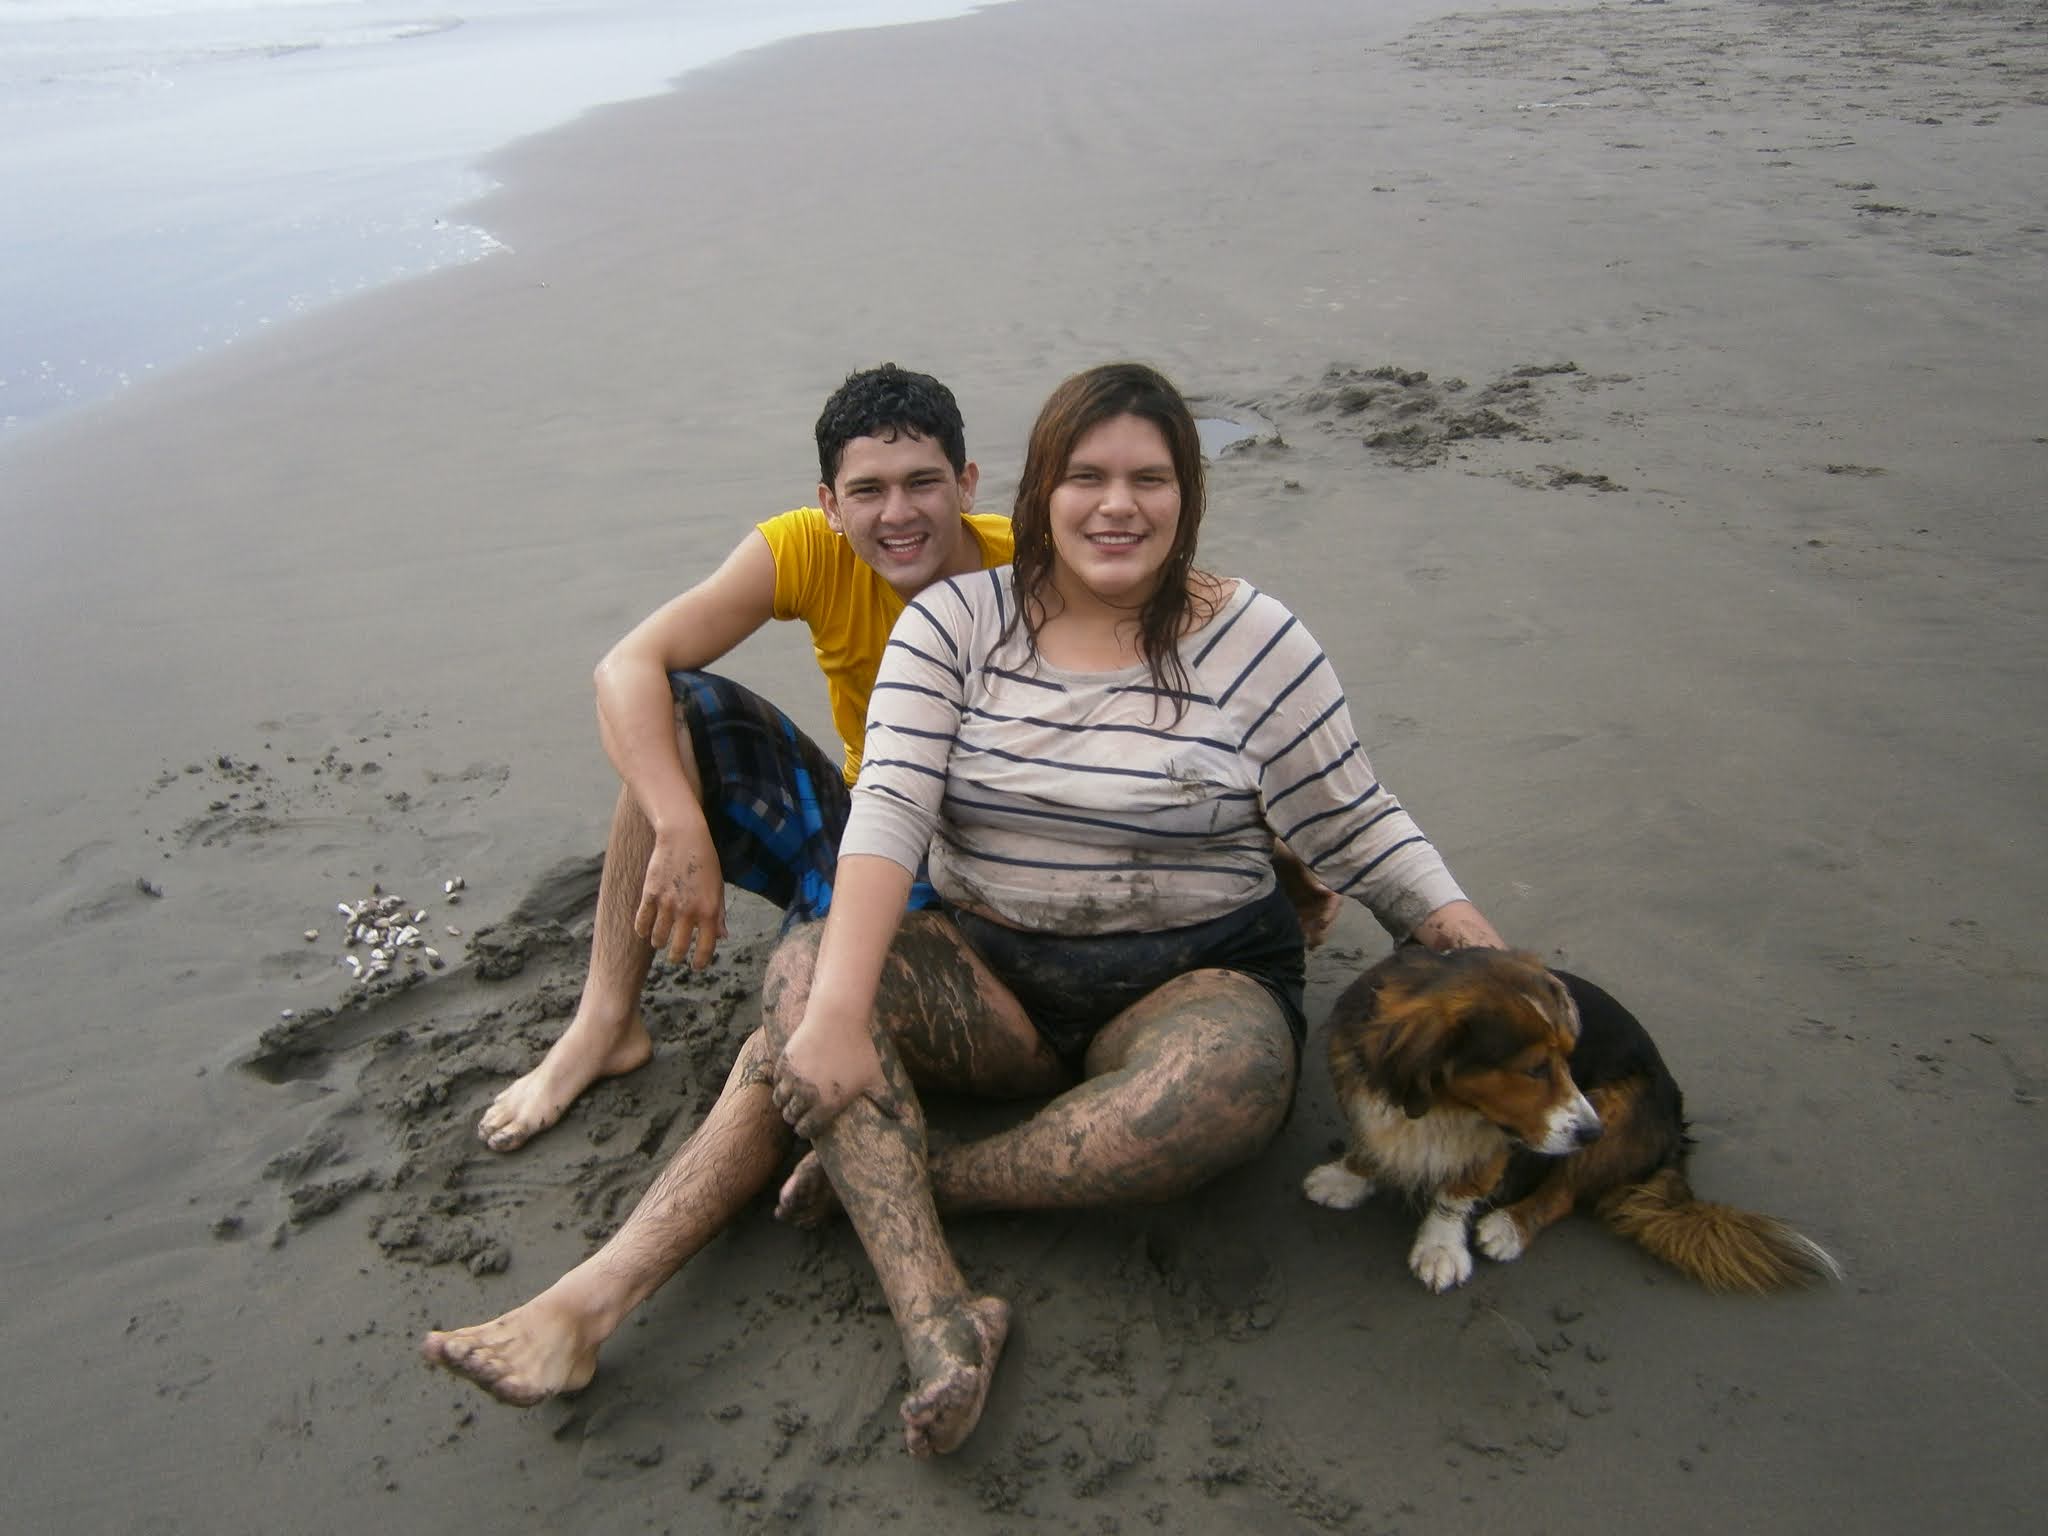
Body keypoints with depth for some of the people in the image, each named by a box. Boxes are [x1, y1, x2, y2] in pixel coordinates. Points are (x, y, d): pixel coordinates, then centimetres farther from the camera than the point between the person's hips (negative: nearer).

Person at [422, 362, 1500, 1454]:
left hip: (1193, 975, -1)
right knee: (805, 969, -25)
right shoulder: (956, 621, -1)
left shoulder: (1252, 641, -3)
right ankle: (937, 1317, -38)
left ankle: (894, 1179, -21)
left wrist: (1482, 960, -11)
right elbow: (887, 809, -15)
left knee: (1237, 1075, -36)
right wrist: (839, 1006, -29)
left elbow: (1358, 830, 2)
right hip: (988, 965, 2)